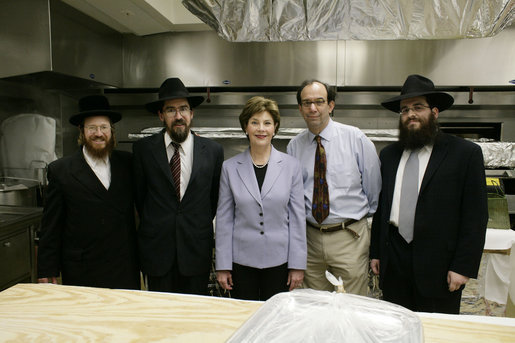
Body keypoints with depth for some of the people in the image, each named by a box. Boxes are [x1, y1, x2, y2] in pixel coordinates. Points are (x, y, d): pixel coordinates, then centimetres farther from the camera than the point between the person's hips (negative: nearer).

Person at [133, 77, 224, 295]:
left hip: (196, 252, 0)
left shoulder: (213, 150, -1)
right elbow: (139, 195, 7)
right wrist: (154, 226, 11)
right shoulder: (143, 149, -2)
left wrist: (200, 226, 10)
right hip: (157, 251, 0)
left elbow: (215, 196, 8)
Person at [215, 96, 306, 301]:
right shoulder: (230, 168, 0)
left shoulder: (291, 166, -1)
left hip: (279, 260, 0)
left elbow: (297, 217, 0)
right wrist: (222, 265, 1)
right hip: (241, 260, 1)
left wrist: (298, 264, -2)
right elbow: (224, 218, 2)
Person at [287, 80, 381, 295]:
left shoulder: (355, 138, -5)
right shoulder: (294, 146, 3)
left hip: (349, 237, -2)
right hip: (310, 237, 3)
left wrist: (366, 214, 11)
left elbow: (373, 184, 3)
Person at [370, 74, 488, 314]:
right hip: (393, 263, 4)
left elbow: (476, 215, -5)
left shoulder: (466, 153, -2)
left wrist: (464, 266, -10)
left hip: (439, 265, -3)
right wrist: (376, 252, 9)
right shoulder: (389, 154, 11)